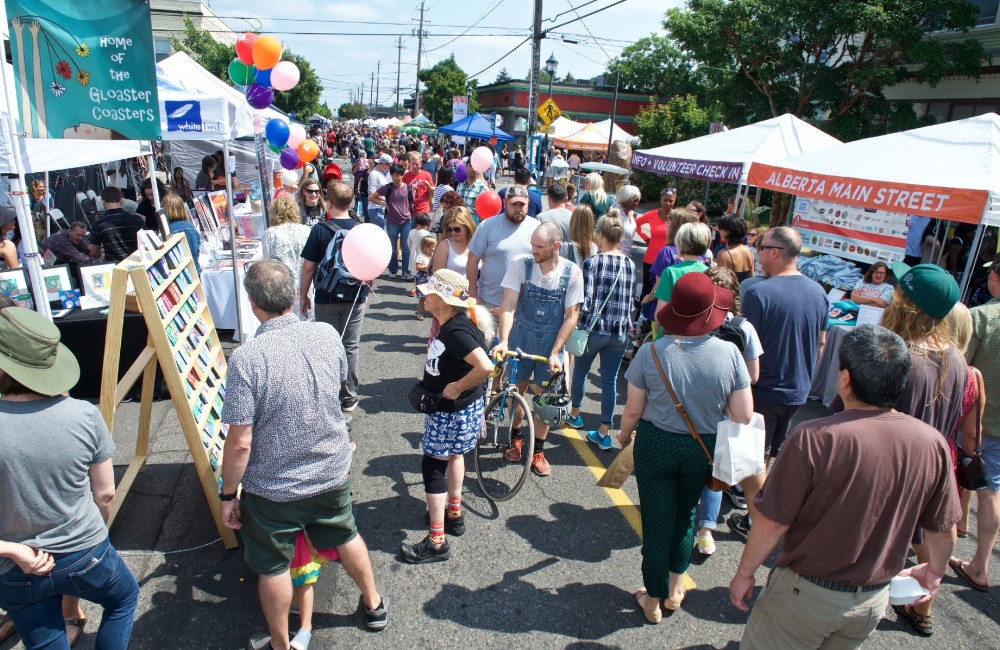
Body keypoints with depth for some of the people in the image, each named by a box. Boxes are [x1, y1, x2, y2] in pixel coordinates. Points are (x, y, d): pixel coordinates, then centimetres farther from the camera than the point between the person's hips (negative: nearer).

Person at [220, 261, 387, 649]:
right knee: (346, 536, 28)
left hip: (273, 489, -4)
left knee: (273, 567, 19)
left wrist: (228, 494, -6)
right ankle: (373, 604, 49)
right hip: (332, 472, 4)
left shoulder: (246, 358, -26)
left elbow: (240, 443, -22)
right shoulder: (327, 334, -12)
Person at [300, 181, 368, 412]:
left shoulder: (320, 230, -12)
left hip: (326, 299, -2)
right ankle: (349, 398, 18)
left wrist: (303, 295, 3)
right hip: (355, 299, 2)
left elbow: (308, 267, -9)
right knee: (351, 347, 10)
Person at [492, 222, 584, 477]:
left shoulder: (572, 272, -12)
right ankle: (515, 438, 38)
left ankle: (538, 451, 24)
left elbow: (571, 316, -8)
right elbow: (508, 305, -16)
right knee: (516, 390, 12)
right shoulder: (520, 264, -13)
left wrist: (555, 353, -13)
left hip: (551, 341, 0)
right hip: (521, 338, 0)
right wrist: (503, 341, -28)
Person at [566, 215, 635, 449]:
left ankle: (575, 415, 39)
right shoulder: (630, 264, 2)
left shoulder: (592, 262, -12)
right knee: (610, 381, 9)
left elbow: (585, 301, -17)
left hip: (593, 329, -3)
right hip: (620, 332, 3)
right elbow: (629, 300, 10)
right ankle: (604, 433, 14)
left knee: (580, 371, 20)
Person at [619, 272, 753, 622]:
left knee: (657, 523, 14)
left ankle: (653, 600, 32)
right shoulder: (729, 353, -15)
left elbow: (633, 410, -9)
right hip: (704, 450, 2)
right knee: (685, 515, 26)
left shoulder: (650, 353, -17)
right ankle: (675, 589, 40)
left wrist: (625, 434, 11)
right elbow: (743, 416, -11)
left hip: (655, 445, -1)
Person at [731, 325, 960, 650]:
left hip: (807, 594, -5)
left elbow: (773, 523, -22)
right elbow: (944, 529, 1)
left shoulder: (814, 439, -29)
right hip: (874, 599, 5)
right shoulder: (932, 443, -13)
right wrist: (935, 570, 22)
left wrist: (744, 573, -5)